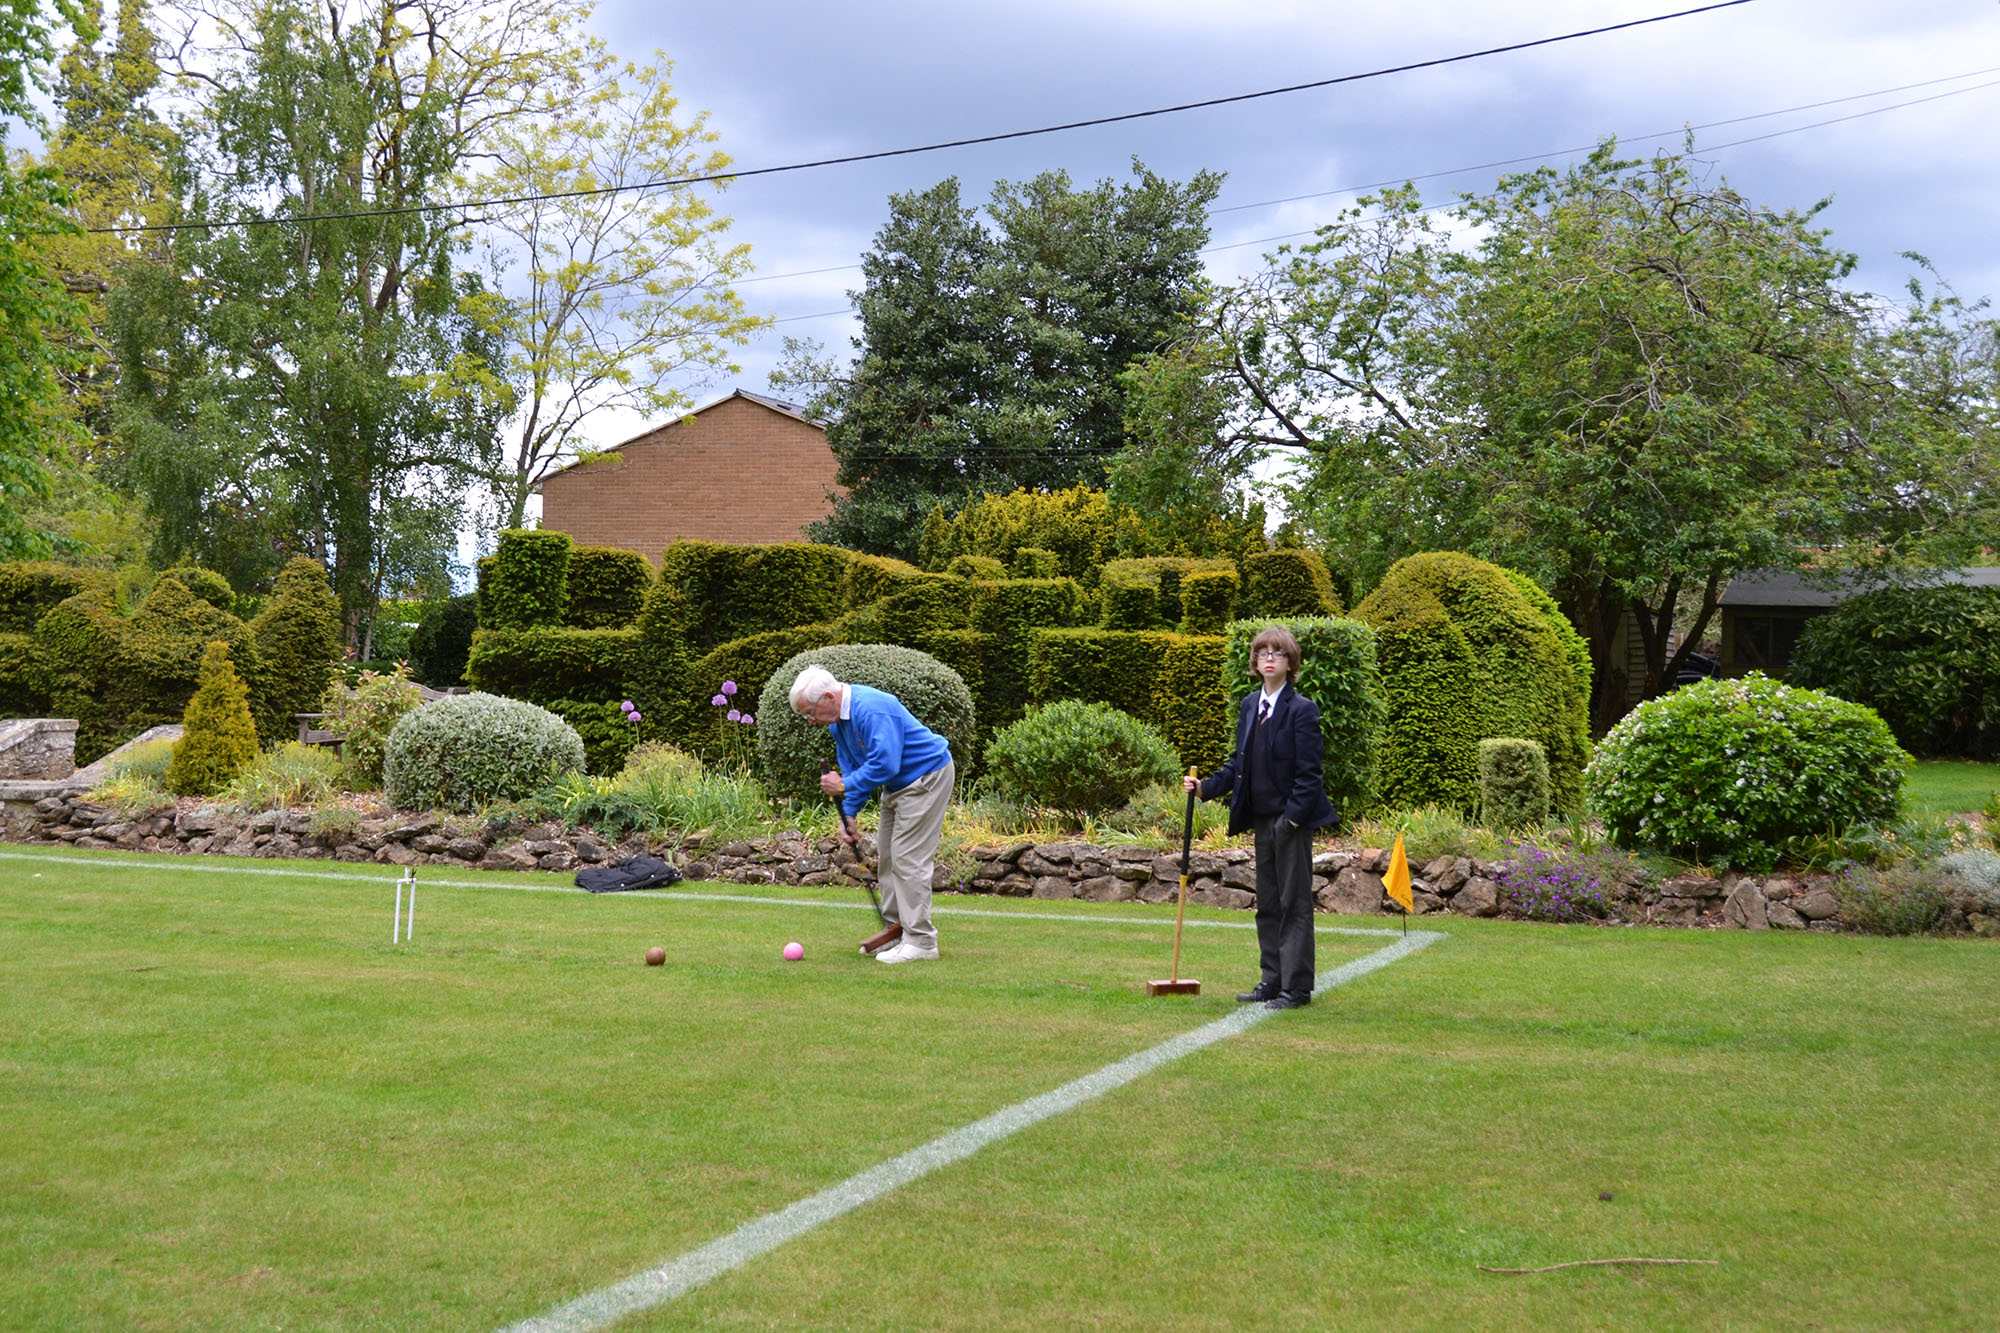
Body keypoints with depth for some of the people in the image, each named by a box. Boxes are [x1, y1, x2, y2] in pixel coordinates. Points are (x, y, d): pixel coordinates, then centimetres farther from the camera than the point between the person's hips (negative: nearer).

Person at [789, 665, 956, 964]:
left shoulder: (872, 710, -29)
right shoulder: (838, 721, 3)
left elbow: (884, 764, -33)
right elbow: (853, 769, 10)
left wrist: (844, 786, -23)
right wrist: (848, 814, 0)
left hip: (927, 777, -10)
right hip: (898, 782, 10)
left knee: (908, 858, -12)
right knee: (887, 857, 13)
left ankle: (920, 941, -9)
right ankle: (895, 930, 21)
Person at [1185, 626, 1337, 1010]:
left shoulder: (1302, 709, -11)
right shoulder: (1249, 705, 10)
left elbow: (1309, 773, -13)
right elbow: (1239, 762, 17)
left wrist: (1293, 817, -19)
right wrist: (1206, 787, 5)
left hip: (1292, 821, -7)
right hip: (1261, 819, 7)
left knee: (1294, 903, -2)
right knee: (1267, 903, 14)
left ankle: (1296, 988, 4)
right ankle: (1272, 980, 23)